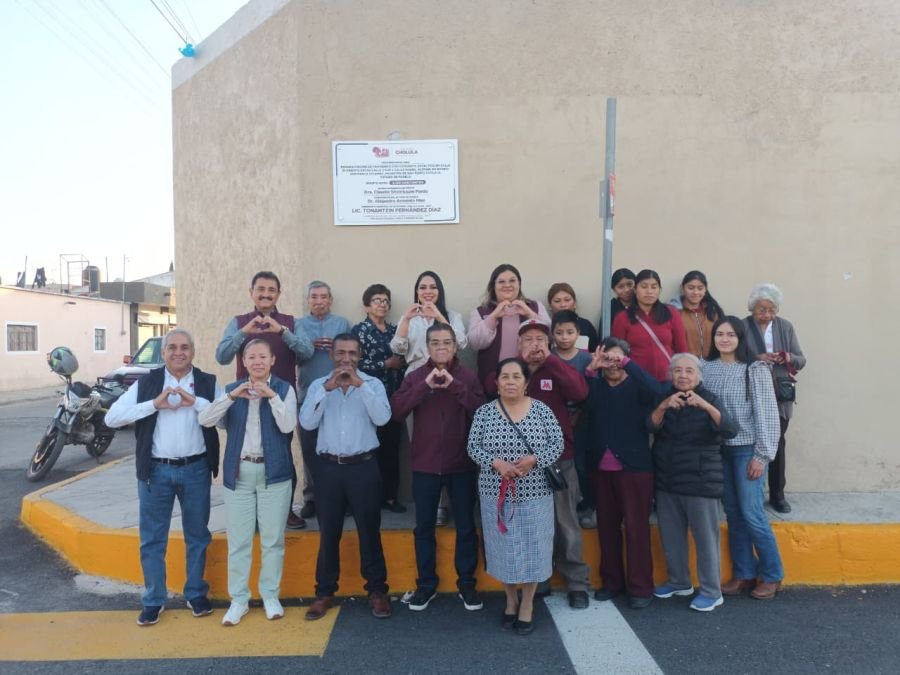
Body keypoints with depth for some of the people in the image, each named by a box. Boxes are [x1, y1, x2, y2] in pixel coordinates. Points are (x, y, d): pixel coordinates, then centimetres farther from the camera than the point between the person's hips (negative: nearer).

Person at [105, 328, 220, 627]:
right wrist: (154, 404, -16)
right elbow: (112, 418, -7)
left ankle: (196, 594, 30)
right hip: (156, 471, 0)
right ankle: (153, 600, 26)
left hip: (196, 470, 0)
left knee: (197, 535, 13)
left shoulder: (208, 383, 0)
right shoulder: (146, 383, 1)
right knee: (152, 539, 10)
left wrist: (196, 402, -20)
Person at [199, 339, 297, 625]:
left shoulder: (284, 389, -1)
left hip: (274, 472, -2)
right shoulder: (233, 389, 7)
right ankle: (239, 599, 21)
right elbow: (205, 419, -6)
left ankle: (270, 596, 23)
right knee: (238, 541, 8)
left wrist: (271, 396, -22)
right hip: (238, 473, 2)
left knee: (273, 540, 8)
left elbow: (287, 426, -14)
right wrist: (232, 396, -18)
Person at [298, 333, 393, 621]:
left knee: (369, 530, 7)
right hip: (328, 467, 2)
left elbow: (382, 418, -15)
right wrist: (327, 388, -17)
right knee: (328, 532, 11)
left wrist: (360, 384, -19)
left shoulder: (373, 383, 1)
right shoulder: (318, 385, 6)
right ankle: (325, 591, 25)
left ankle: (377, 590, 21)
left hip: (363, 466, -1)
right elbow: (307, 423, -8)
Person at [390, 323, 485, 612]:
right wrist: (425, 386, -21)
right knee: (424, 527, 11)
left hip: (462, 465, 0)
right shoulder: (414, 376, 1)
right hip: (425, 465, 1)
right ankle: (426, 585, 28)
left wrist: (454, 385, -22)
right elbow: (396, 411, -13)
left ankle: (467, 584, 27)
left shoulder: (468, 376, -1)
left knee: (466, 527, 11)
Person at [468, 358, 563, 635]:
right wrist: (496, 462, -20)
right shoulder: (484, 412, -2)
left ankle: (528, 604, 26)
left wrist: (534, 459, -20)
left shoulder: (542, 410, -3)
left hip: (534, 493, 0)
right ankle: (510, 599, 32)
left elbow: (558, 444, -4)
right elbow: (473, 447, -4)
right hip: (496, 493, 1)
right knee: (503, 547, 11)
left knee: (532, 548, 7)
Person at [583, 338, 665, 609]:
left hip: (634, 467, -3)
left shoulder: (636, 387, -1)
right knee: (606, 526, 11)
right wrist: (591, 369, -21)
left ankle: (640, 586, 13)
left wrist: (627, 363, -23)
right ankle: (611, 581, 24)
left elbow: (656, 390, -23)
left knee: (636, 527, 2)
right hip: (600, 468, 3)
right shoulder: (595, 386, 7)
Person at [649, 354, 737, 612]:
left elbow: (730, 431, -21)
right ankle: (678, 582, 31)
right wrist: (663, 406, -30)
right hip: (666, 480, 5)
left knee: (705, 537, 0)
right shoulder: (664, 398, 5)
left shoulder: (709, 399, -6)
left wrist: (706, 406, -36)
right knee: (671, 535, 14)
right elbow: (651, 427, -11)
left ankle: (711, 591, 14)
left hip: (701, 481, -4)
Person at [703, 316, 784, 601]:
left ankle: (771, 575, 17)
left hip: (747, 449, -4)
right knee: (733, 514, 10)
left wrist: (761, 455, -10)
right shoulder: (706, 368, 3)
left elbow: (767, 412, -8)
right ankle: (744, 573, 23)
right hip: (718, 449, 4)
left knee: (751, 514, -3)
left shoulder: (755, 369, -7)